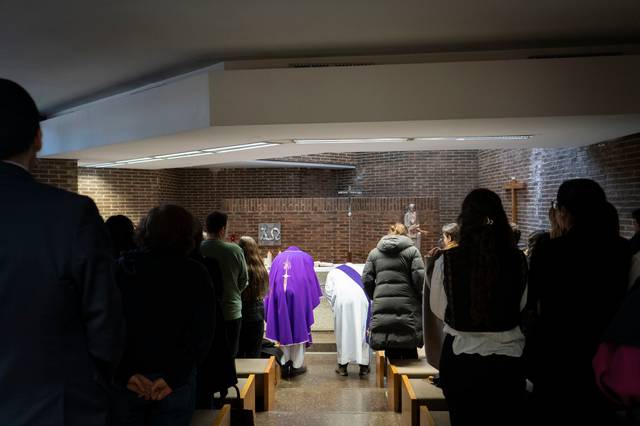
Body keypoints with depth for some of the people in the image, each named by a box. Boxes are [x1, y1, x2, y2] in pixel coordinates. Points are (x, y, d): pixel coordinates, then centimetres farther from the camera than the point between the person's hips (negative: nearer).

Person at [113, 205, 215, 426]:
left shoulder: (120, 268, 0)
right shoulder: (195, 274, -3)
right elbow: (202, 333, -10)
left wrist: (125, 373, -8)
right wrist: (174, 376, -12)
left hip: (128, 380, 1)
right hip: (176, 381, -1)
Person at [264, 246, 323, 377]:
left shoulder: (278, 258, 23)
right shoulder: (305, 257, 18)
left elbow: (270, 283, 18)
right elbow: (311, 281, 11)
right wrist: (311, 301, 15)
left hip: (279, 296, 2)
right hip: (299, 295, -2)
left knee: (283, 330, 10)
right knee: (298, 329, 7)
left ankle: (285, 364, 9)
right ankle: (297, 365, 9)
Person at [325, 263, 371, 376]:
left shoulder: (333, 272, 30)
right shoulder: (362, 269, 33)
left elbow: (328, 290, 12)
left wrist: (335, 307, 13)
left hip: (342, 300, -1)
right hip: (362, 299, 1)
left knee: (343, 332, 10)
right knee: (362, 331, 10)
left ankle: (343, 366, 14)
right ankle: (364, 367, 13)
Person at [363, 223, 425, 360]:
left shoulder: (374, 253, 11)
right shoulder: (412, 251, 2)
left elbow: (367, 280, 6)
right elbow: (419, 278, -6)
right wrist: (422, 301, 6)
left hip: (382, 307, 3)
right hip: (406, 305, -2)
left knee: (391, 354, 11)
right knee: (410, 353, 9)